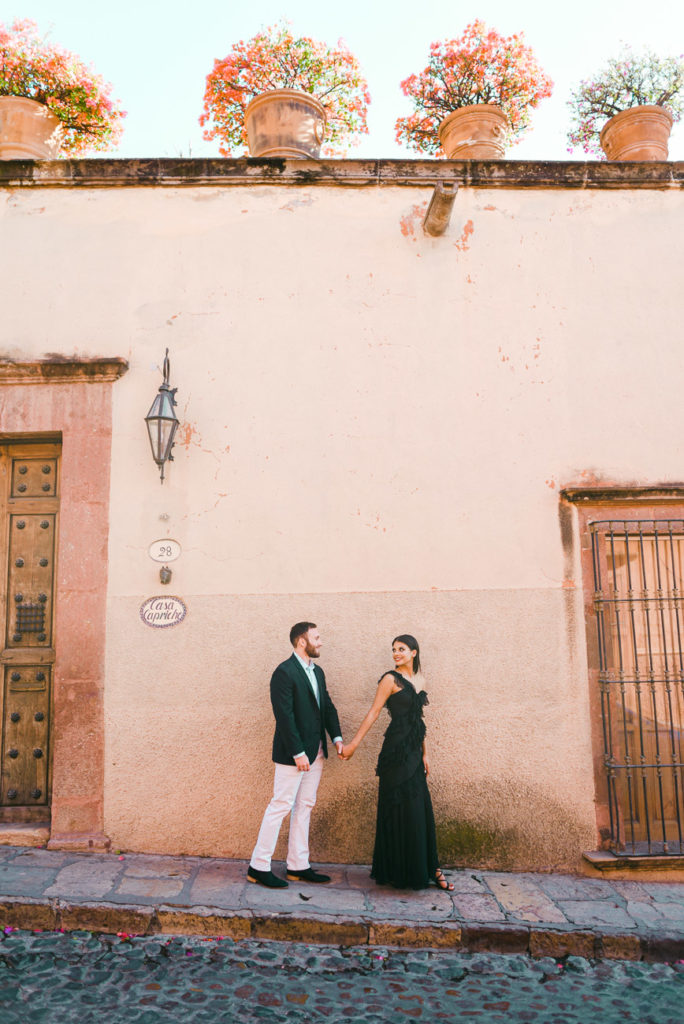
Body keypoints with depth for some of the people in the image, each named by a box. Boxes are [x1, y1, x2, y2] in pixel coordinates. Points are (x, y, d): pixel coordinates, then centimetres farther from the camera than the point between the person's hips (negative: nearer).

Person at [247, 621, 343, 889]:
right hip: (293, 753, -9)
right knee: (281, 805, -3)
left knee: (304, 808, 13)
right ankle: (258, 867, 8)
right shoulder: (284, 672, -15)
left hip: (315, 752, 9)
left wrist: (336, 737, 0)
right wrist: (297, 753, -20)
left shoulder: (317, 671, 12)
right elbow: (284, 716, -19)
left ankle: (298, 866, 22)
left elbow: (328, 707, 14)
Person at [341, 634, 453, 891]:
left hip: (413, 751, 6)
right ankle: (399, 872, 11)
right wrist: (352, 744, -15)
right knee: (400, 809, -1)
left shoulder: (418, 679, 13)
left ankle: (429, 868, 19)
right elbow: (373, 713, -9)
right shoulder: (391, 679, -7)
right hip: (397, 750, -6)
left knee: (420, 809, 10)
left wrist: (424, 754, 18)